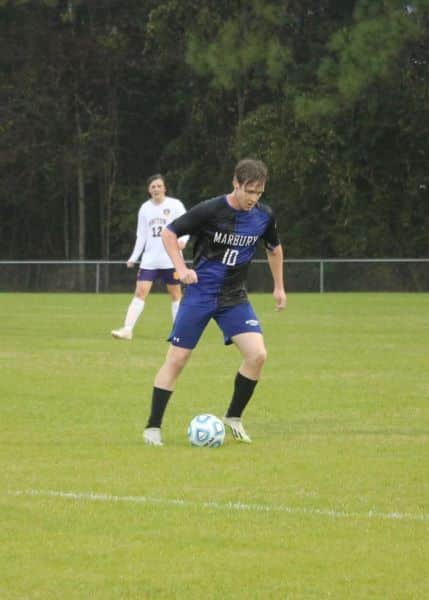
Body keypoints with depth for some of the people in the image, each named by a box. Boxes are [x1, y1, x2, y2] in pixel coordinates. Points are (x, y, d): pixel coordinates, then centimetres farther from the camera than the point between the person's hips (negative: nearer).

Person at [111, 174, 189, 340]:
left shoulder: (175, 205, -4)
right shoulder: (145, 208, 8)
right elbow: (141, 236, 12)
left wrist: (182, 240, -28)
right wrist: (134, 257, 5)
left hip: (171, 259, -3)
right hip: (150, 259, 3)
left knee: (176, 294, 5)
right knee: (140, 292, -7)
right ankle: (127, 329, -13)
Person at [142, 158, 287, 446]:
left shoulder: (264, 216, -3)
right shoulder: (210, 211, -16)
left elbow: (275, 248, 18)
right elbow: (169, 233, -6)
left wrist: (279, 287, 20)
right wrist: (181, 268, -17)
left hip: (235, 297, 4)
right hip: (200, 294, -4)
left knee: (257, 354, -14)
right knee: (177, 359, -5)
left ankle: (234, 417, 5)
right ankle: (153, 427, 5)